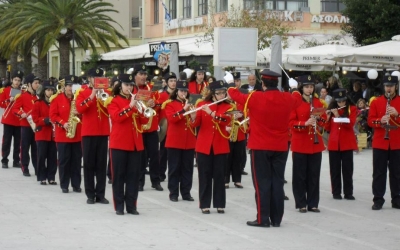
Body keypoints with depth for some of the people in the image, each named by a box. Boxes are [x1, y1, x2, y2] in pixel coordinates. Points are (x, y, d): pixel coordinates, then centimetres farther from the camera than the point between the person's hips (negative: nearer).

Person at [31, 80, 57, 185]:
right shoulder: (38, 103, -2)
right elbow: (35, 118, -7)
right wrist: (46, 120, -19)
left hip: (53, 134, 3)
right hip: (42, 133, -3)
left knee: (53, 156, 3)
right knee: (42, 156, -2)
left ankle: (51, 177, 9)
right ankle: (42, 178, 4)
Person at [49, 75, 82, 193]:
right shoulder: (57, 99, 0)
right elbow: (53, 115, -4)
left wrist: (79, 113, -13)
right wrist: (63, 123, -17)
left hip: (78, 135, 2)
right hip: (62, 135, -2)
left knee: (77, 160, 4)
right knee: (64, 160, 1)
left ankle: (76, 184, 11)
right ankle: (64, 185, 6)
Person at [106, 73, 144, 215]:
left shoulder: (135, 100, 14)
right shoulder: (113, 100, 0)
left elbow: (143, 120, 10)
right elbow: (117, 117, -17)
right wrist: (130, 106, -23)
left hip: (135, 143, 5)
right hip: (119, 143, -5)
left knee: (133, 175, 4)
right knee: (119, 175, -1)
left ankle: (131, 205, 8)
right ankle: (119, 206, 2)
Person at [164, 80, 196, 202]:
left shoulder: (190, 104, 14)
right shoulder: (170, 104, 0)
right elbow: (171, 118, -16)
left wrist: (194, 117, -10)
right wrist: (184, 110, -24)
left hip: (189, 141, 4)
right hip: (175, 141, -4)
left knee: (187, 168, 6)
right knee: (174, 168, 0)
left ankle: (186, 192, 12)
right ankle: (173, 193, 4)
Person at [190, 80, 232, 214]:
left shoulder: (227, 107, 2)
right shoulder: (202, 105, 2)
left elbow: (226, 120, -18)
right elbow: (195, 124, -5)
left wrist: (211, 113, -29)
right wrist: (193, 116, -26)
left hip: (220, 146, 0)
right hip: (204, 145, 0)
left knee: (219, 175, 4)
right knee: (204, 175, 2)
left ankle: (220, 204, 11)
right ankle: (204, 204, 7)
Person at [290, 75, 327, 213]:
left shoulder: (317, 102, 9)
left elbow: (324, 121, 11)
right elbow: (291, 122, -9)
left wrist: (319, 118, -10)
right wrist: (305, 123, -23)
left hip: (315, 143, 4)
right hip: (300, 144, -4)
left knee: (314, 175, 6)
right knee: (300, 175, 1)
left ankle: (313, 203, 12)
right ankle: (301, 204, 8)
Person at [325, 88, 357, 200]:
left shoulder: (352, 109, 0)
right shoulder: (331, 109, 8)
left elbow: (350, 124, -14)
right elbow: (328, 128, 7)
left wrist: (338, 116, -20)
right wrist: (328, 117, -10)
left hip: (347, 143, -2)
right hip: (334, 143, 2)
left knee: (347, 169, 0)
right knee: (335, 169, 3)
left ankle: (348, 193, 4)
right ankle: (336, 192, 9)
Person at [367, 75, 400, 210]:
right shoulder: (376, 102, 4)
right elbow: (370, 121, 0)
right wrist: (380, 121, -19)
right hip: (379, 142, 0)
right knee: (379, 173, 1)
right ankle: (378, 199, 6)